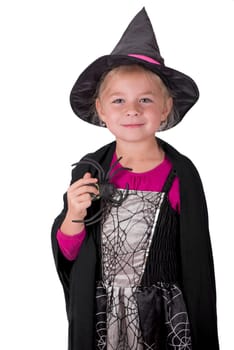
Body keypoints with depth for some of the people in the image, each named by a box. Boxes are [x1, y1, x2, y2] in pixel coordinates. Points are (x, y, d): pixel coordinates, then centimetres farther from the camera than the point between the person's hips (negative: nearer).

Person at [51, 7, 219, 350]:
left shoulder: (181, 175, -12)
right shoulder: (89, 172, -6)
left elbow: (196, 262, -5)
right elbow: (67, 253, 0)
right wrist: (75, 216, -20)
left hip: (163, 320, -2)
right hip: (98, 319, 2)